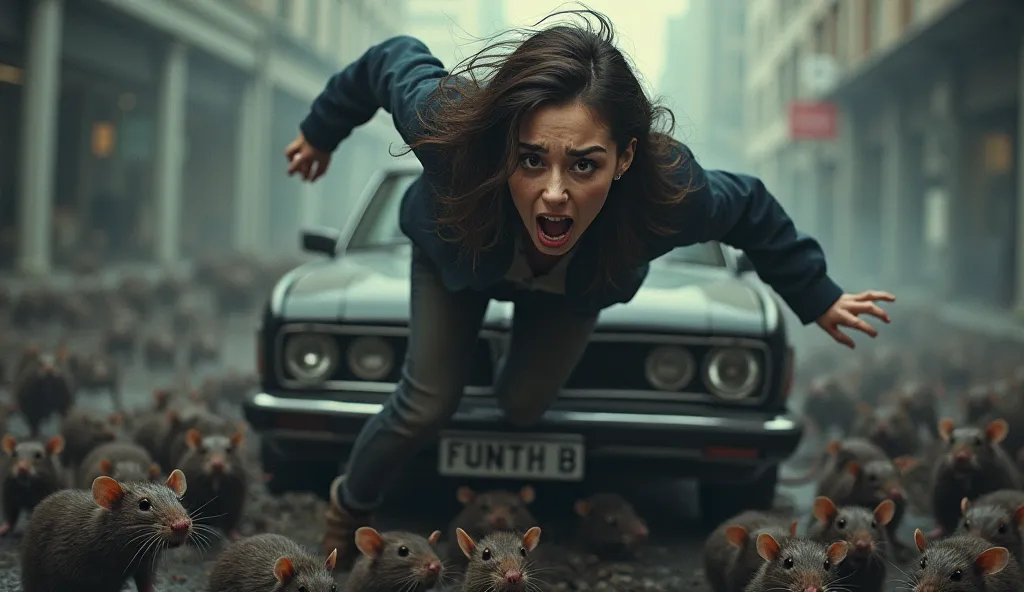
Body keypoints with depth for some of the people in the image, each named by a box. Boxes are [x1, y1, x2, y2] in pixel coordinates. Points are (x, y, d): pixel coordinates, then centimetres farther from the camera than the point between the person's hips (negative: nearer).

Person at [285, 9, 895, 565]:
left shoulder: (671, 191, -45)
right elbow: (394, 58, -25)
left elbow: (752, 208, -20)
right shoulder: (448, 127, -49)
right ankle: (351, 505, 29)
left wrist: (817, 299, -3)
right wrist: (321, 134, -5)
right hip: (459, 253, -1)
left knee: (523, 405, 5)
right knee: (426, 406, -3)